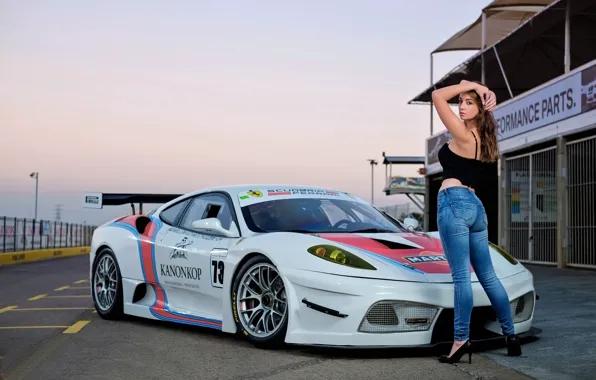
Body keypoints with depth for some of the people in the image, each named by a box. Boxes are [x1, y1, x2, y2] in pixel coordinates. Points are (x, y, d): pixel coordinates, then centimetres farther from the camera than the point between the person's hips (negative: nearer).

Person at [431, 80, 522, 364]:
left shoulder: (463, 134, -7)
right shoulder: (481, 137, 15)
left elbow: (437, 96, -5)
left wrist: (473, 86, 0)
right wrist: (473, 88, 11)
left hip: (454, 203, -8)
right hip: (475, 206, 8)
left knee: (461, 276, -11)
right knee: (487, 276, 12)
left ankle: (461, 340, -12)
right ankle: (510, 335, 16)